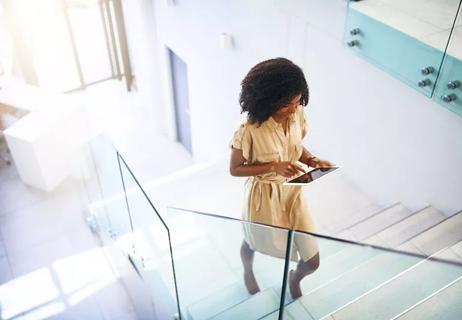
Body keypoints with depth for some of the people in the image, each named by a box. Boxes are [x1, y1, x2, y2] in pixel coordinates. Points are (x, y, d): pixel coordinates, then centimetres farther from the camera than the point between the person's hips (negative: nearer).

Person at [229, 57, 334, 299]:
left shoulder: (297, 115, -13)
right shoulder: (250, 130, -29)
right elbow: (235, 169, -18)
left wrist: (312, 160, -16)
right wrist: (273, 166, -29)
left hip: (292, 193, 4)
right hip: (263, 196, -4)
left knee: (312, 261, 11)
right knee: (253, 242, 28)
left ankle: (294, 280, 49)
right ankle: (248, 271, 66)